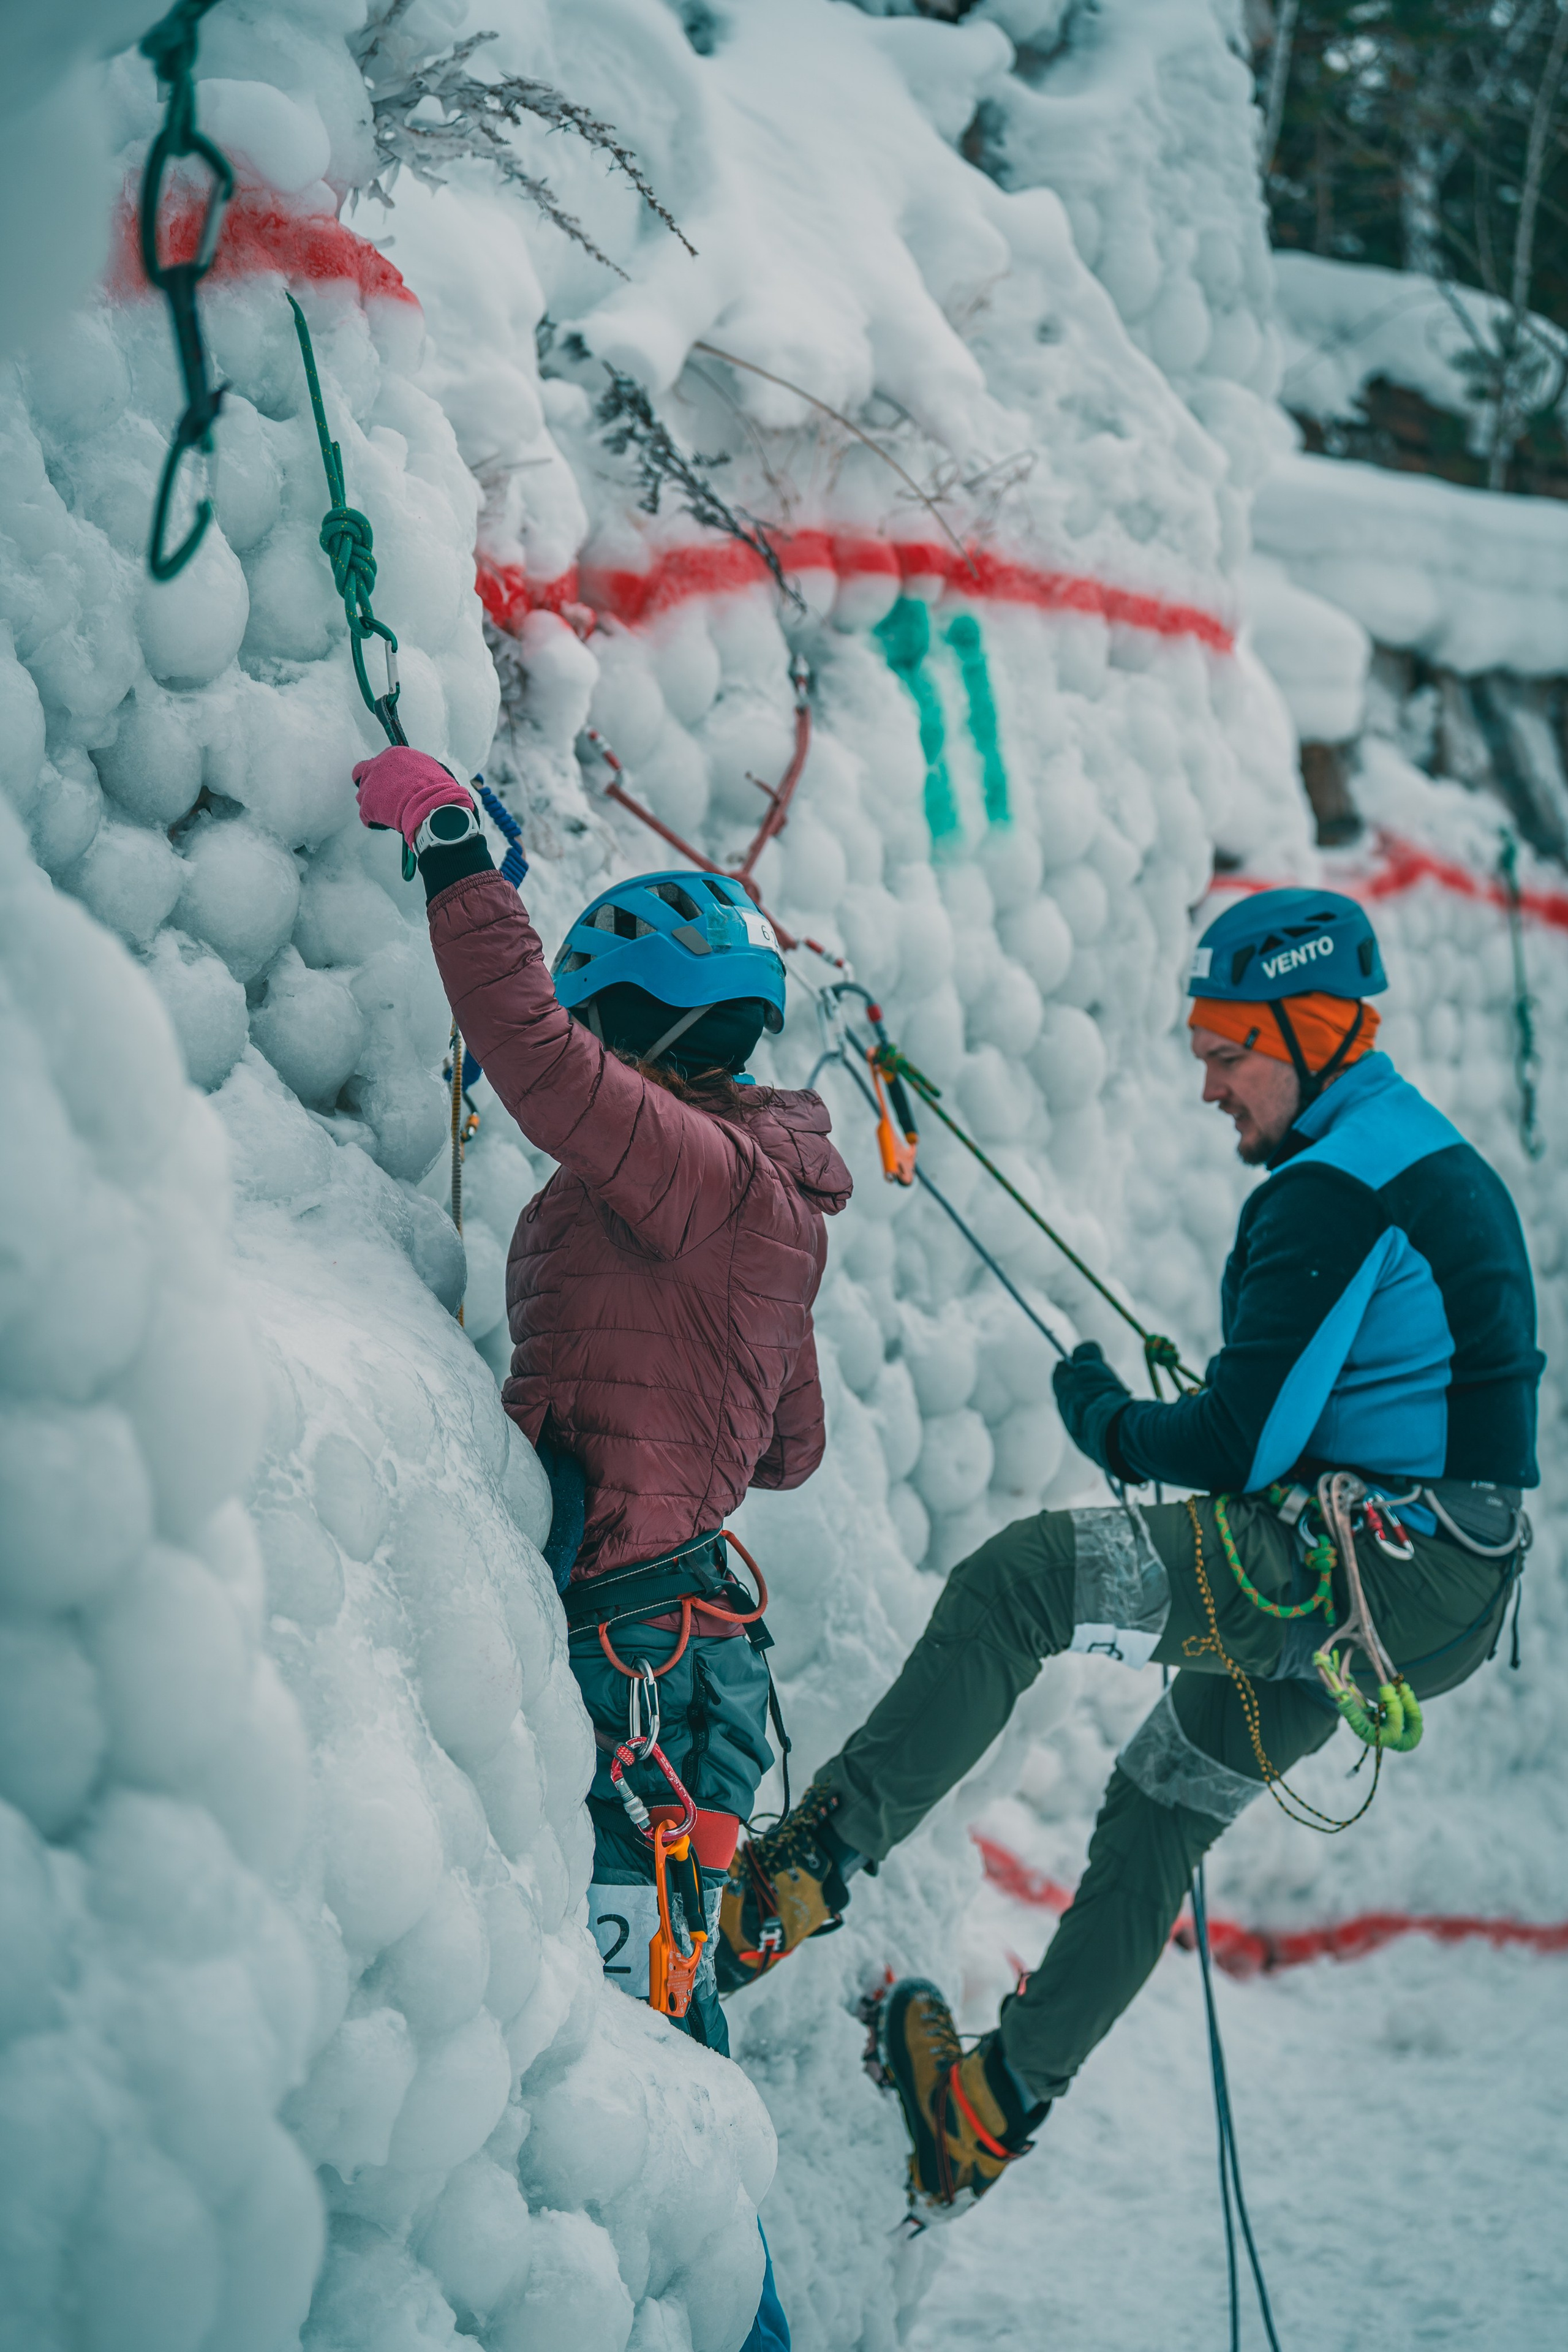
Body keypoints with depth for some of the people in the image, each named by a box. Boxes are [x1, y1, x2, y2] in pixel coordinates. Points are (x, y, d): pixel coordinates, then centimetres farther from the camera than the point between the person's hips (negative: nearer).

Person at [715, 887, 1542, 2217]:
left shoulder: (1332, 1195, -17)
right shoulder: (1443, 1167, 16)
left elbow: (1242, 1446, -20)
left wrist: (1109, 1424, -2)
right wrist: (1207, 1423, 17)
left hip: (1369, 1568, -11)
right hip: (1451, 1594, 11)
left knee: (1016, 1581, -15)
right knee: (1165, 1798, 21)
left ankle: (812, 1871, -15)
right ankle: (1001, 2103, 30)